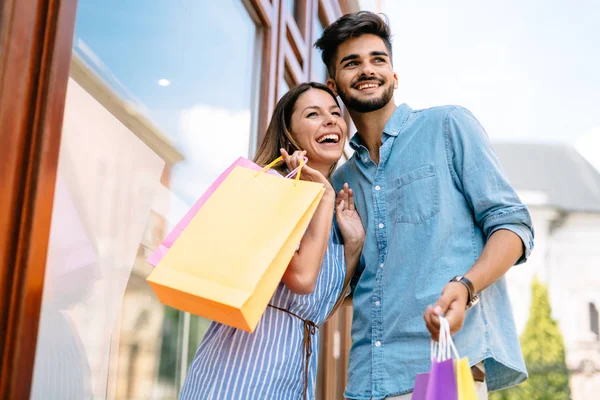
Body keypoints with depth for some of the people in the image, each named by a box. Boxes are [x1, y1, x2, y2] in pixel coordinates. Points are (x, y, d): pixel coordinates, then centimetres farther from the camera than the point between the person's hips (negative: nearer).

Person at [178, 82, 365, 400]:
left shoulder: (334, 213, 13)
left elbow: (323, 307, 14)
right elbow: (300, 277, -21)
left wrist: (354, 243, 5)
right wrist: (324, 197, -13)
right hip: (244, 356, -7)